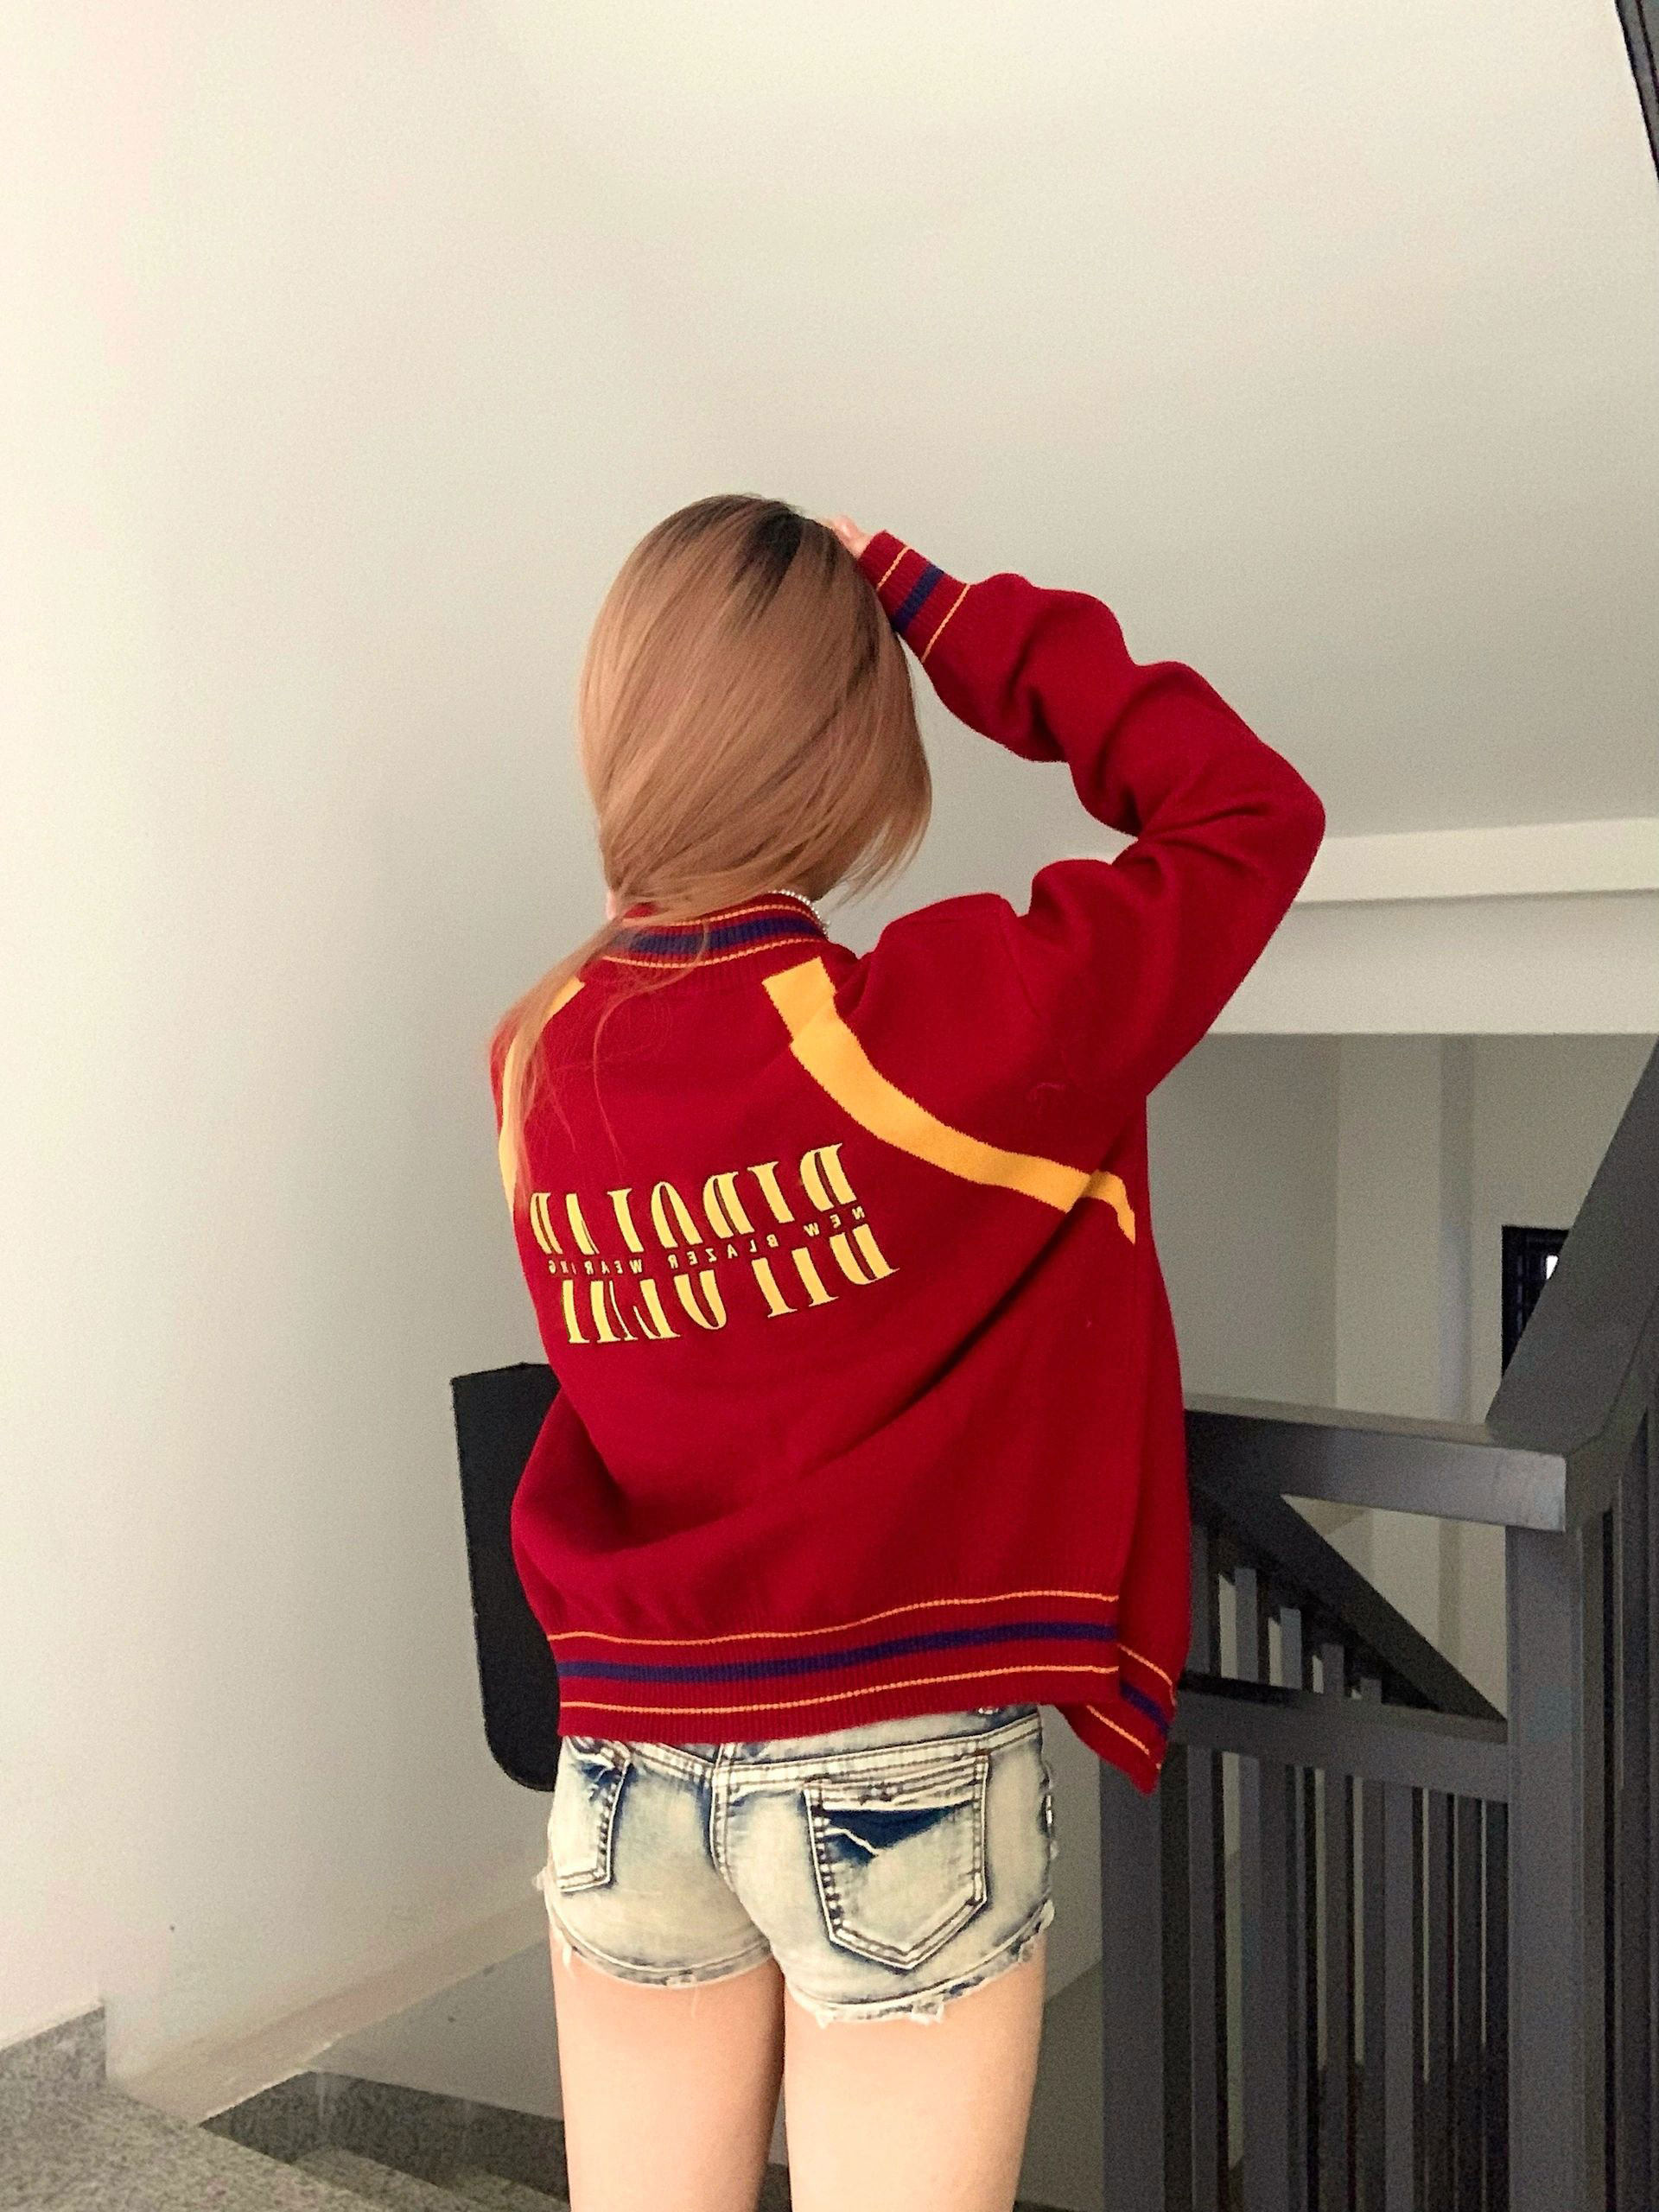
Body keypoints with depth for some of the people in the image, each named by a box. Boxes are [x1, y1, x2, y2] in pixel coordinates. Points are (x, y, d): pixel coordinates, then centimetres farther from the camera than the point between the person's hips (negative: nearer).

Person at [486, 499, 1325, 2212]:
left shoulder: (538, 1060, -4)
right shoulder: (942, 1026, -18)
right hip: (898, 1773, -4)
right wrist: (950, 619, -3)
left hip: (623, 1763, 5)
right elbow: (1252, 815, -6)